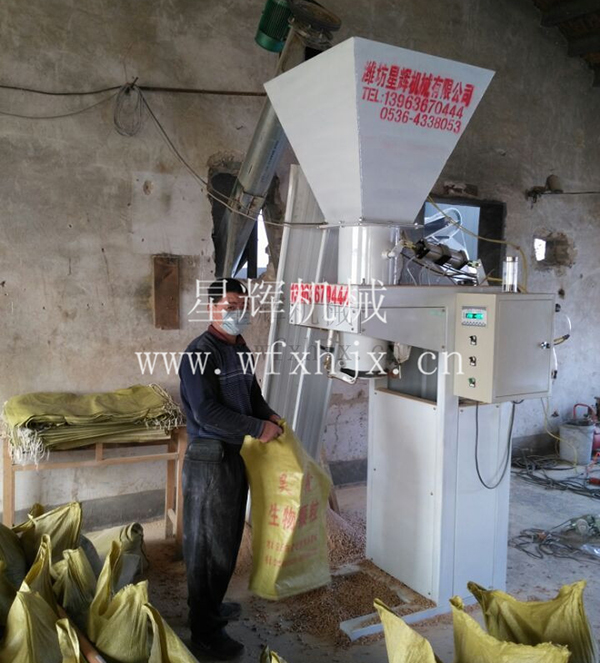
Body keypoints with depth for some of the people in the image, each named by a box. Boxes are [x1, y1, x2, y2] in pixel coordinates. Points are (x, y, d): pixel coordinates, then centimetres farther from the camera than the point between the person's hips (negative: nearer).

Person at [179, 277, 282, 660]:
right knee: (208, 543, 2)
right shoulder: (200, 353, -19)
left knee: (229, 537, 20)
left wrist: (269, 414, 2)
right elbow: (207, 413, -27)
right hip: (209, 458, -9)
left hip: (236, 454, 9)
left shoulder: (240, 348, 9)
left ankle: (212, 605, 39)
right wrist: (257, 428, -22)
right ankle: (205, 632, 16)